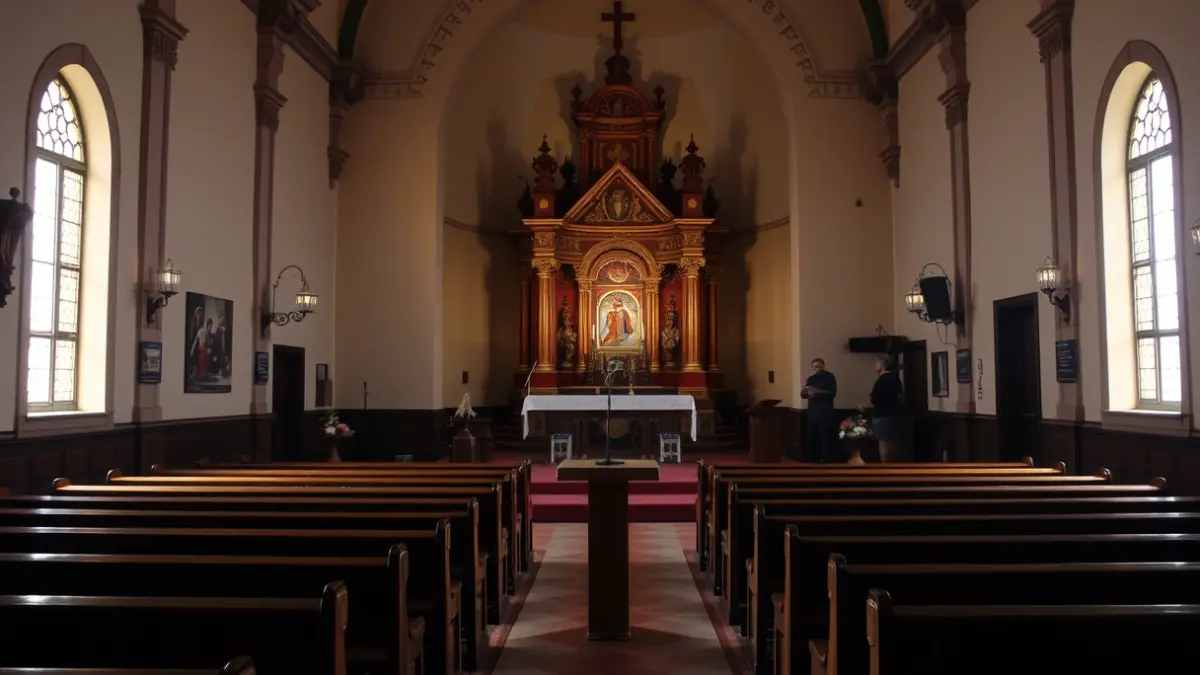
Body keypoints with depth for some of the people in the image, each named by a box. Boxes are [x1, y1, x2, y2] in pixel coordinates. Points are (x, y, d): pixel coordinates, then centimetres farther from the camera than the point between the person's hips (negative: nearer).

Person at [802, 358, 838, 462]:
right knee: (813, 439, 2)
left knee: (826, 439, -10)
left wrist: (817, 391, -24)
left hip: (825, 413, -6)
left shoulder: (829, 377, 0)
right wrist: (805, 389, -9)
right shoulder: (811, 378, 17)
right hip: (812, 412, 6)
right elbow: (803, 395, 14)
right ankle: (815, 461, 11)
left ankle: (828, 462, -7)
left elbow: (833, 392, -13)